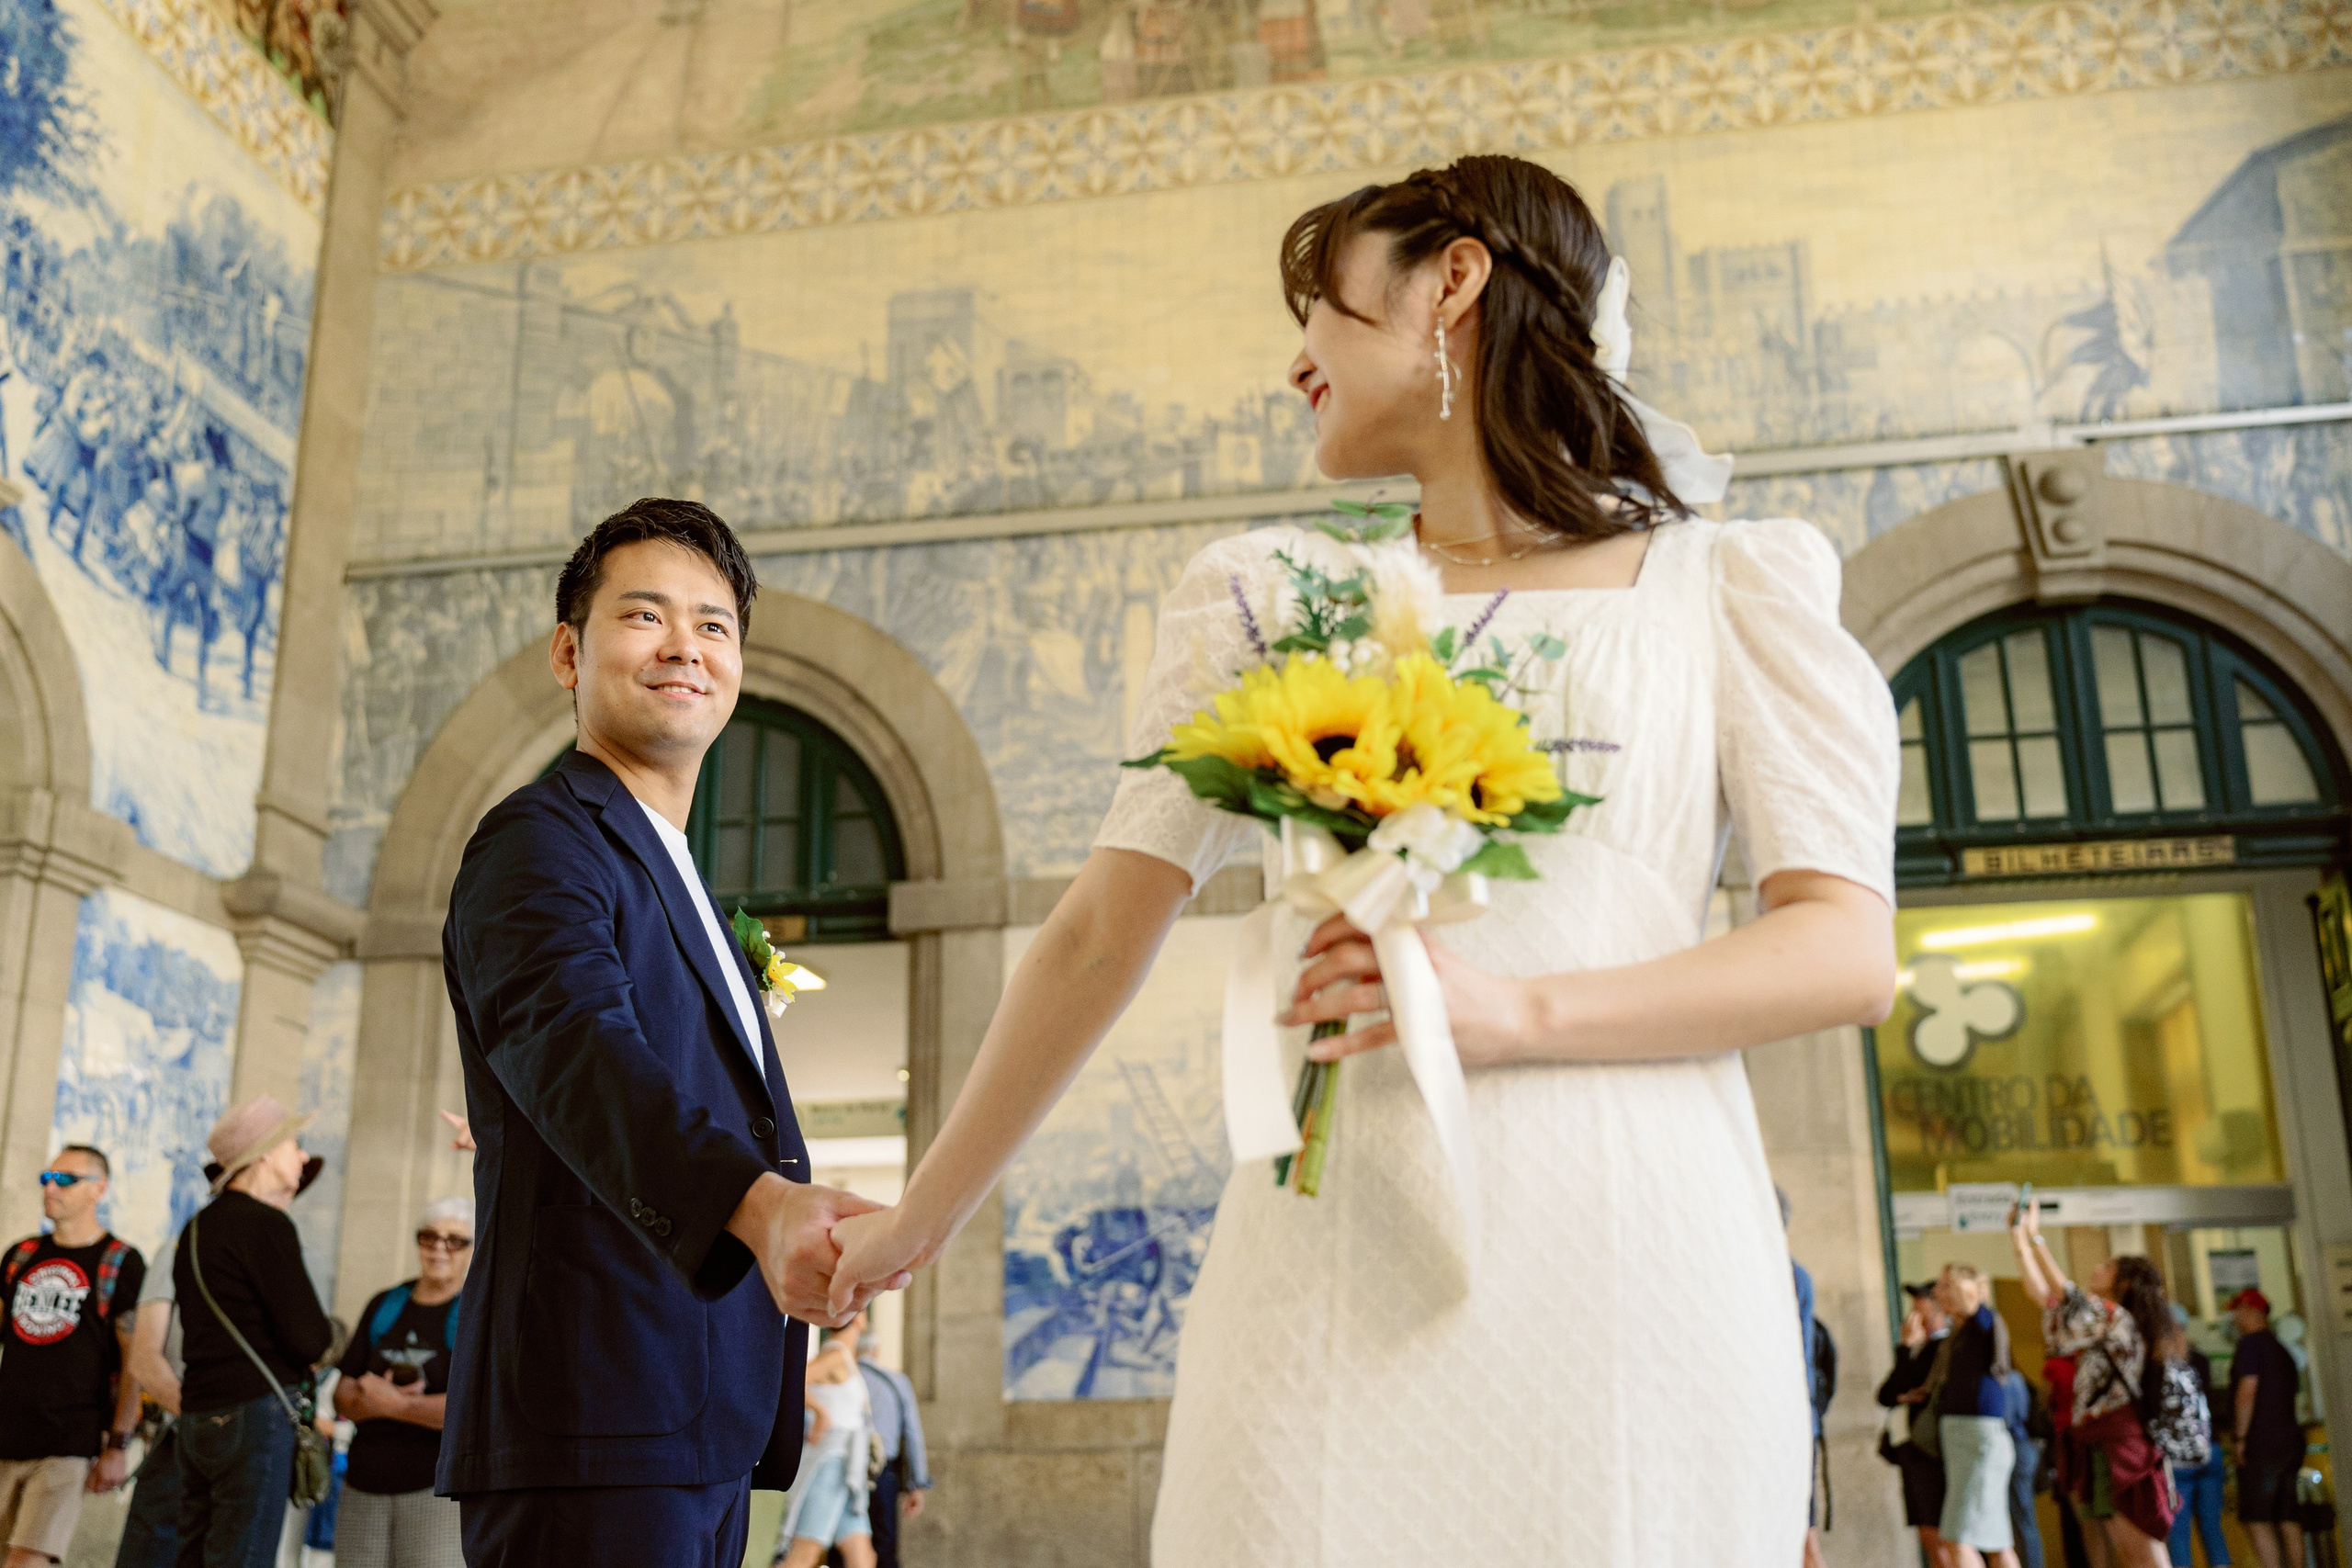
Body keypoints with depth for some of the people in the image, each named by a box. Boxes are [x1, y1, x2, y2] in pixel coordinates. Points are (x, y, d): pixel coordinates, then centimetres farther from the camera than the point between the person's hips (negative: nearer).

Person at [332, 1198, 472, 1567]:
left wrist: (394, 1405, -9)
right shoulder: (384, 1306, 15)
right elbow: (343, 1398, 12)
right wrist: (373, 1400, -11)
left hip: (438, 1489, -5)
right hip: (364, 1492, 5)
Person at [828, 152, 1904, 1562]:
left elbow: (1849, 955, -1)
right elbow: (1097, 939, 15)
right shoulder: (1273, 599, 14)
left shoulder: (1727, 587, 8)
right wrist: (921, 1220, 17)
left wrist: (1518, 1013, -15)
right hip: (1333, 1271, 2)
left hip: (1623, 1240, -1)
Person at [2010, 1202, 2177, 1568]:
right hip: (2101, 1448, 9)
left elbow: (2064, 1293, -19)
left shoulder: (2119, 1318, -8)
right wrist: (2019, 1238, 18)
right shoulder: (2100, 1322, 18)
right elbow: (2041, 1293, 21)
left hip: (2123, 1445, -9)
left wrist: (2035, 1236, -12)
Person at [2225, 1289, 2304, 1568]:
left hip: (2261, 1442, -9)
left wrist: (2240, 1437, -15)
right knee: (2287, 1519, 9)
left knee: (2256, 1519, -12)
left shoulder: (2251, 1343, -7)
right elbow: (2294, 1390, 24)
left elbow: (2247, 1389, -16)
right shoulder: (2281, 1350, 20)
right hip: (2289, 1438, 9)